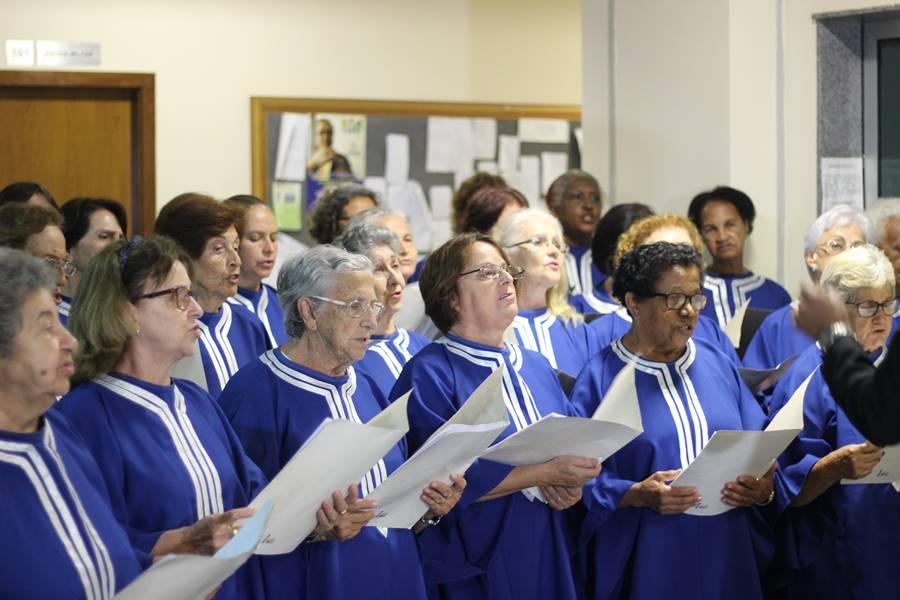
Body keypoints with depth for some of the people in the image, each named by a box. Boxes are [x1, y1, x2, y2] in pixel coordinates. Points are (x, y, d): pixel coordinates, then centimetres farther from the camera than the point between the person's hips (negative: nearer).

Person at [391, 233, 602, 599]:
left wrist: (572, 485, -12)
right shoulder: (429, 375, -9)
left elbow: (578, 448, 11)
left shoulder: (536, 367, 13)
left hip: (548, 560, 6)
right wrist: (548, 473, -20)